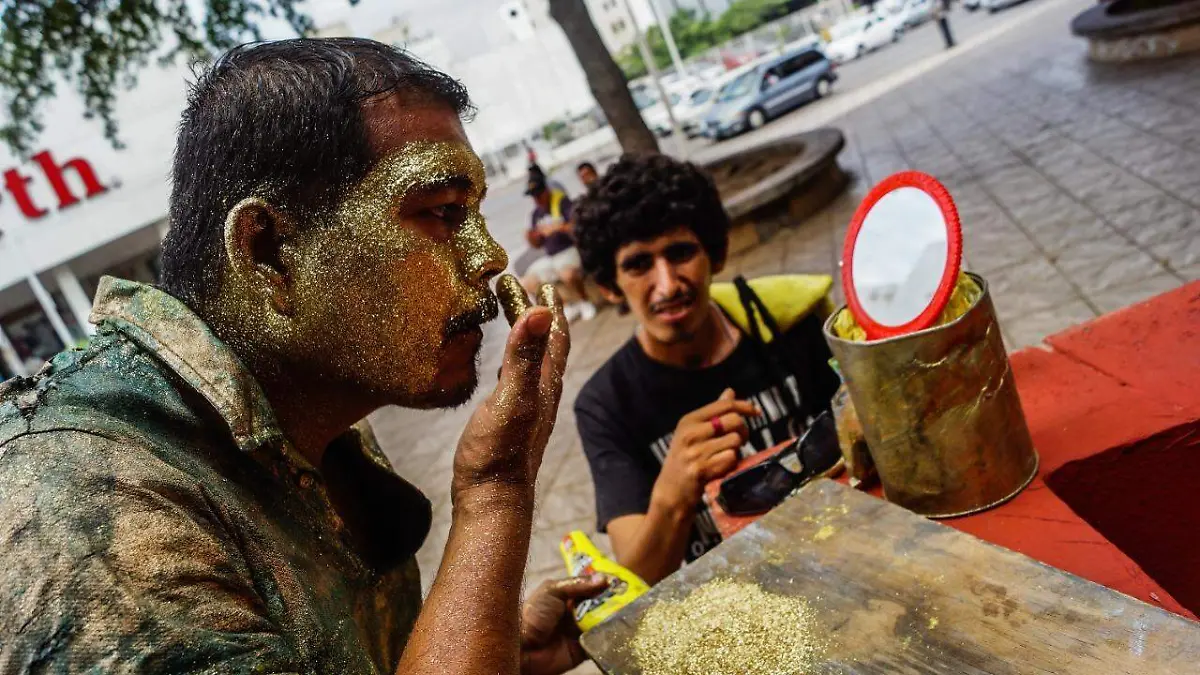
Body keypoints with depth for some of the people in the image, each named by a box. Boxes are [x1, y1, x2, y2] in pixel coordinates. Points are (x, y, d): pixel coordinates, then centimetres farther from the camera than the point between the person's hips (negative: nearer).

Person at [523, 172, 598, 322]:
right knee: (527, 284, 1)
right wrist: (532, 238, -7)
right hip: (550, 257, 8)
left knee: (567, 274, -38)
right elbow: (538, 244, 16)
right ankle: (569, 306, 10)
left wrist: (557, 228, -33)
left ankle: (585, 303, -6)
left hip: (570, 249, -8)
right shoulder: (536, 214, 9)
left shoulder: (562, 202, -11)